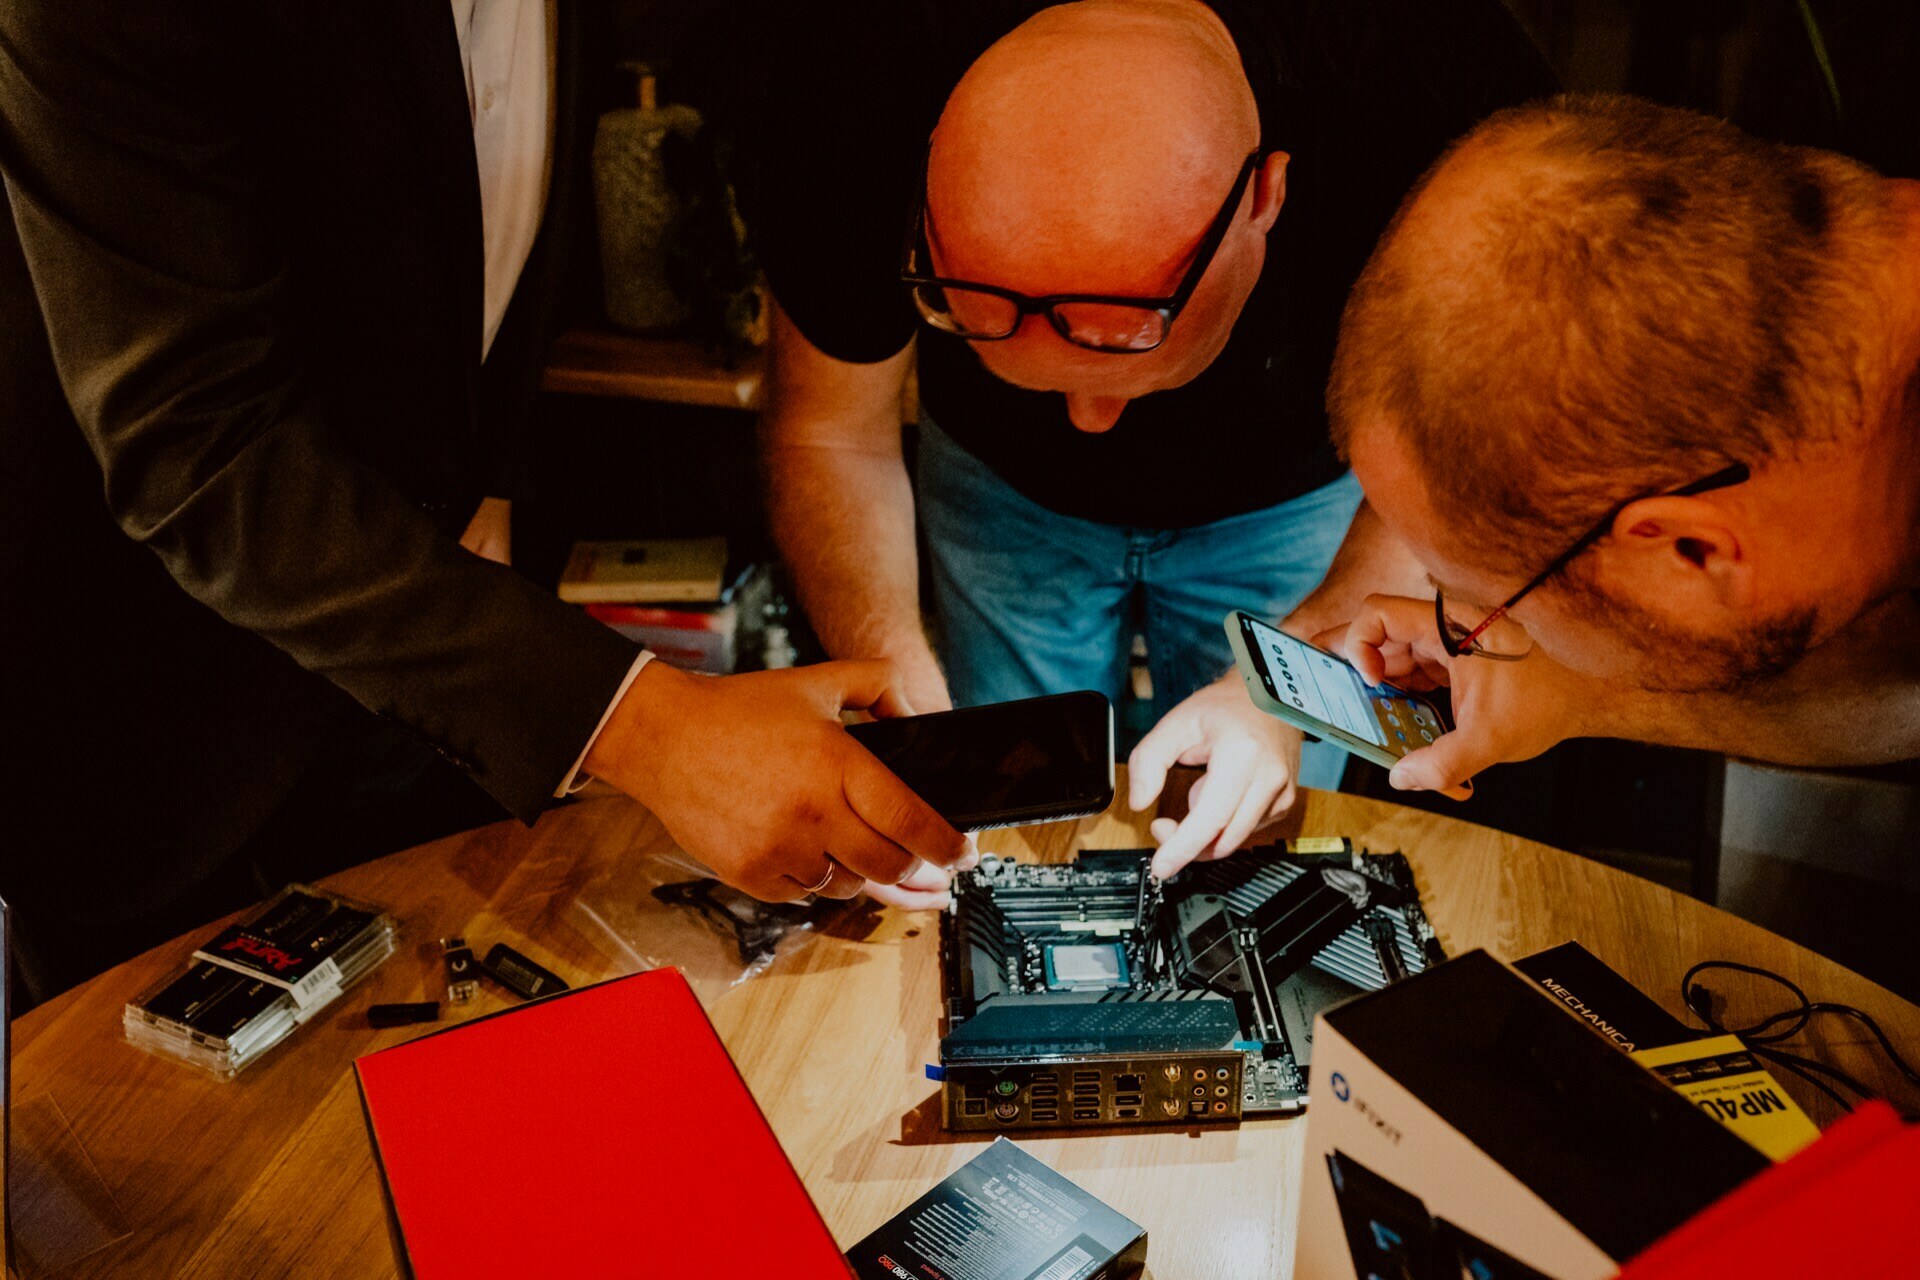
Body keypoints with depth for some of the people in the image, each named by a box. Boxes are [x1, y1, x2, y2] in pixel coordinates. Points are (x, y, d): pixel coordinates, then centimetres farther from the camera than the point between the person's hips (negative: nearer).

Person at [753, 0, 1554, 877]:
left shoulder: (1446, 93, -36)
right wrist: (904, 700, -33)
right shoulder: (852, 104, -34)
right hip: (1003, 480, 1)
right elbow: (830, 435, -19)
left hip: (1288, 492, 0)